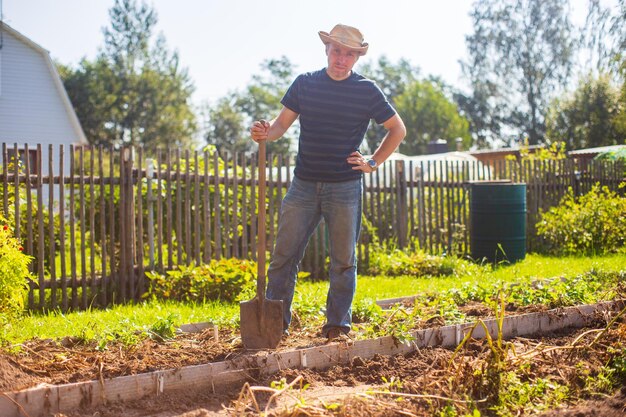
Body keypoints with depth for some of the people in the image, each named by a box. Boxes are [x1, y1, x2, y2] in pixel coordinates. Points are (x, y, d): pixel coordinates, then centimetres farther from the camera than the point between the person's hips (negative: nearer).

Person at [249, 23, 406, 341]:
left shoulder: (367, 91, 1)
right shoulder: (305, 83, 5)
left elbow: (397, 129, 10)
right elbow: (282, 123, 5)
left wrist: (373, 163, 2)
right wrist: (265, 133, -17)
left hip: (345, 188, -1)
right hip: (304, 184, 1)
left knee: (343, 260, 4)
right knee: (284, 255, -2)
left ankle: (337, 325, 13)